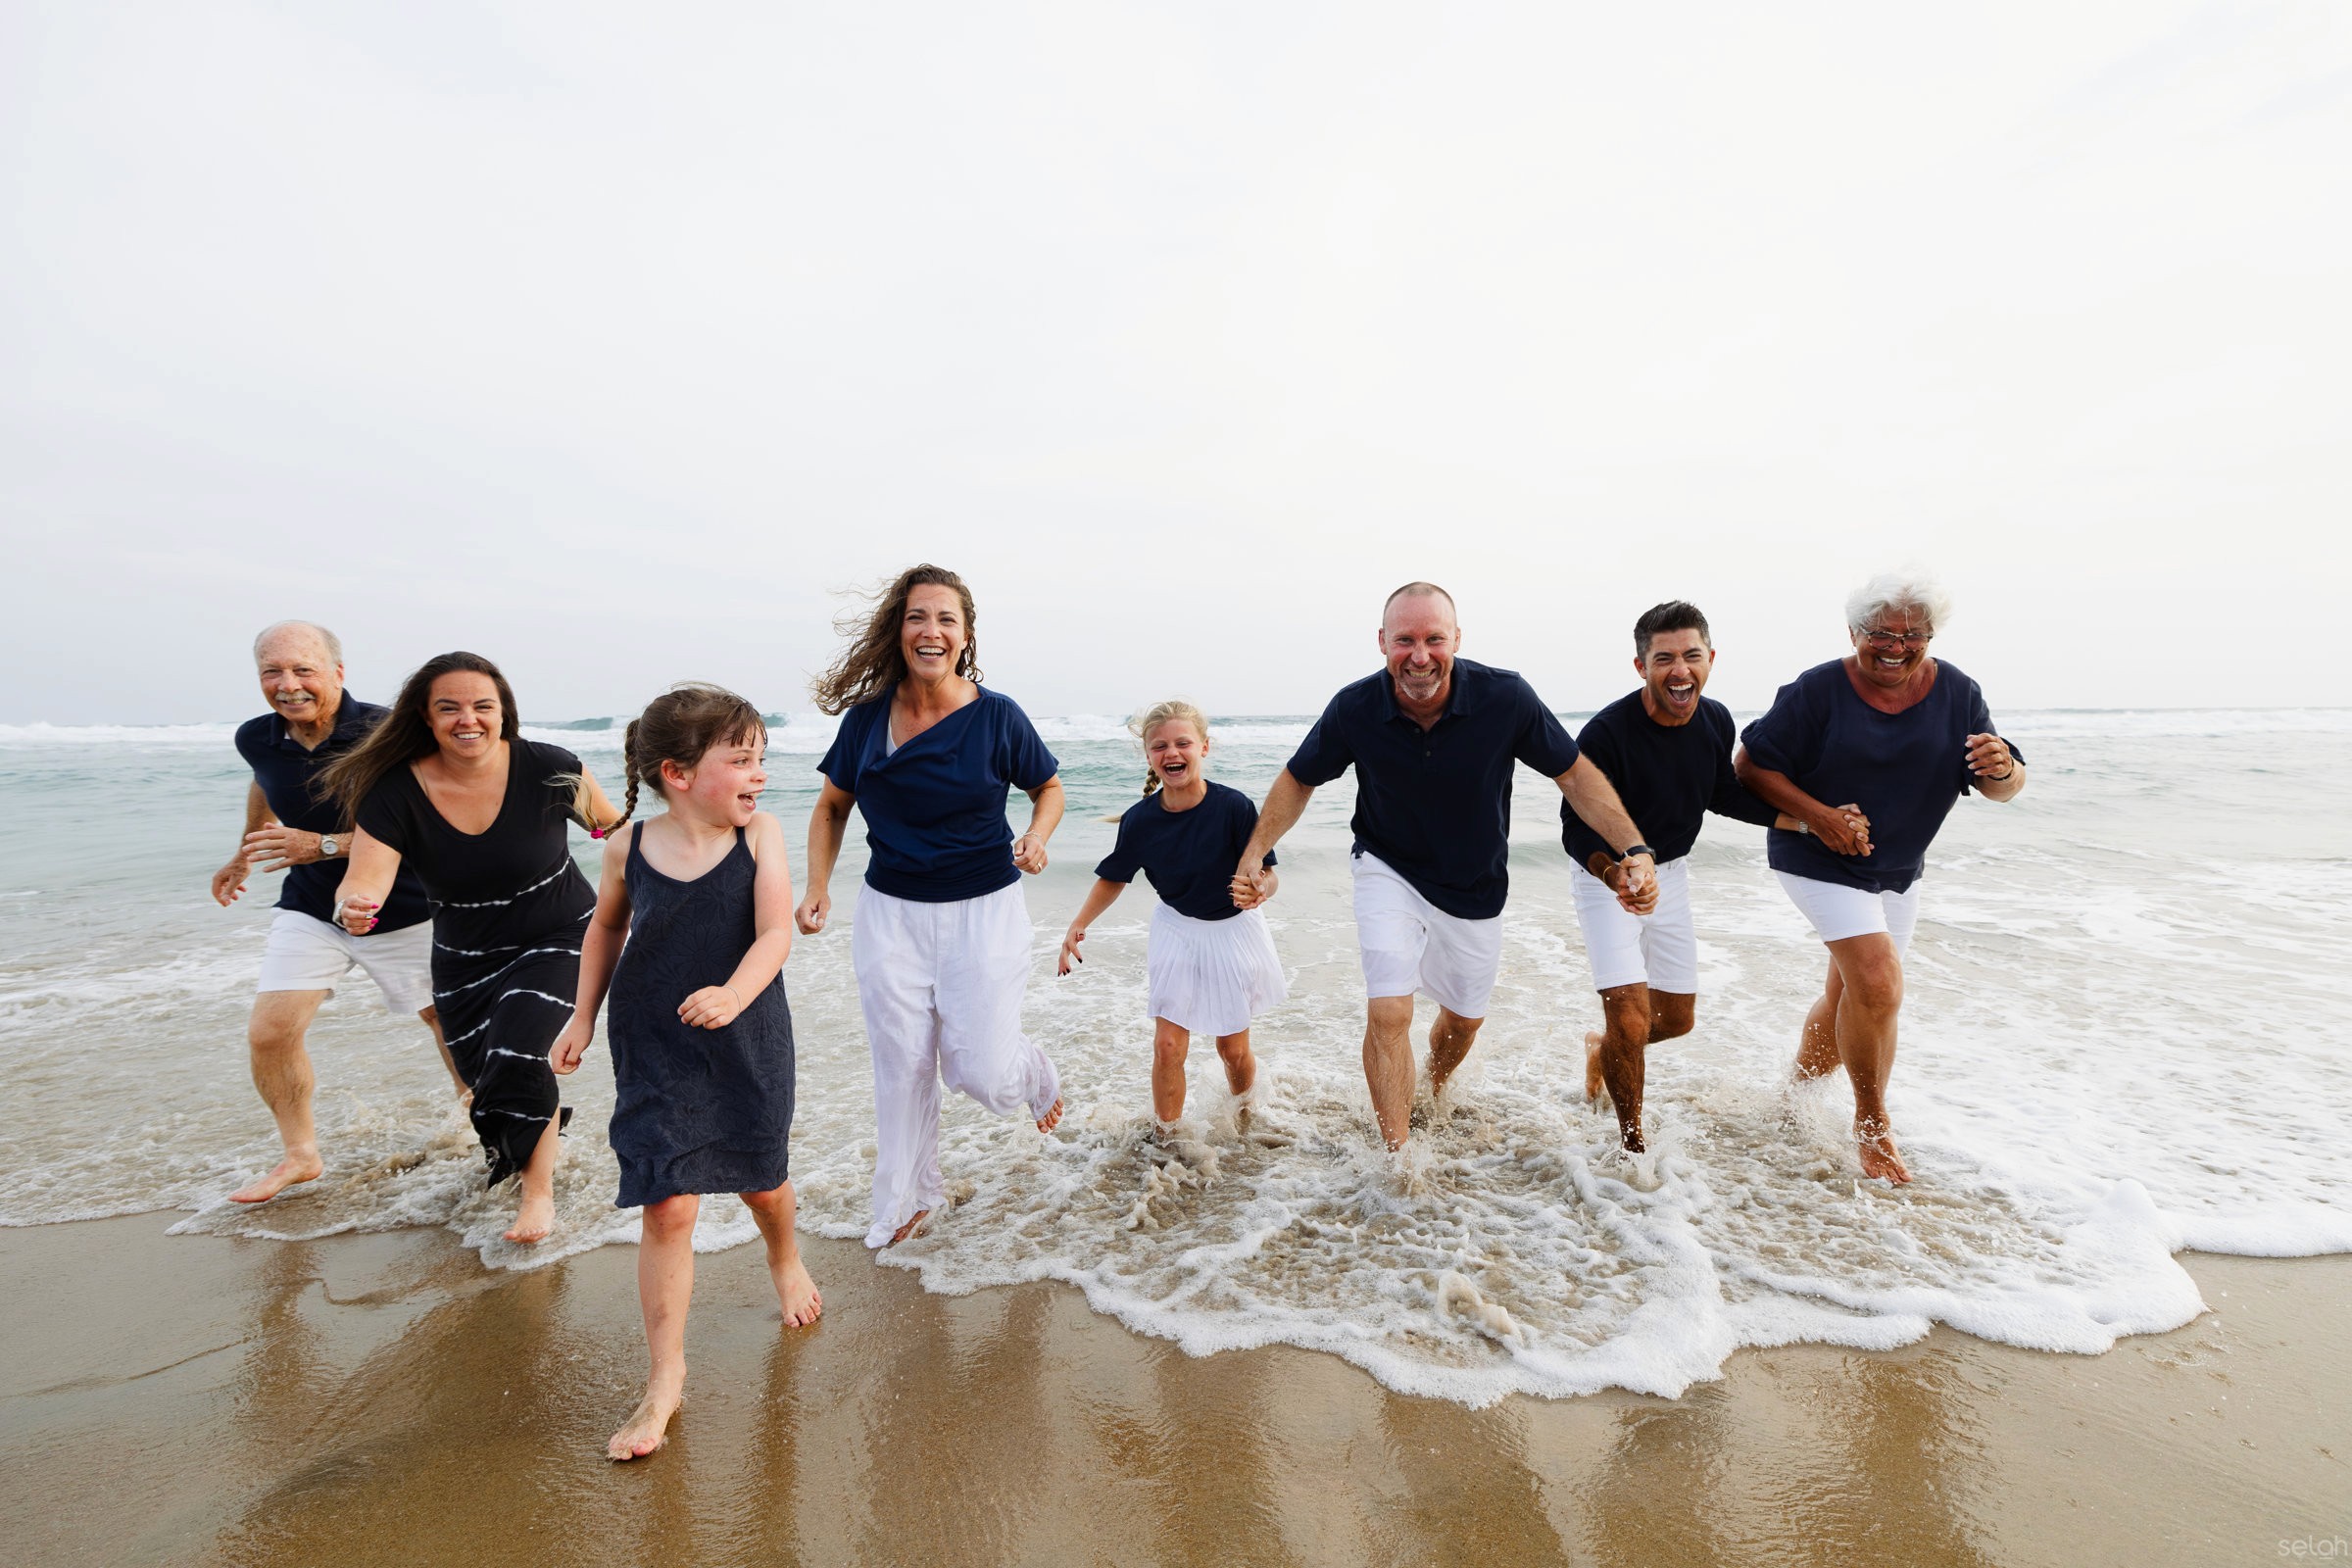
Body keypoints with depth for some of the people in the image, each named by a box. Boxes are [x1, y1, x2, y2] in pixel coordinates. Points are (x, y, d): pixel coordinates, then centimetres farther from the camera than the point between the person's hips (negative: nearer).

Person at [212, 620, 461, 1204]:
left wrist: (325, 845, -32)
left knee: (447, 1019, 8)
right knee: (269, 1033, -4)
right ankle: (300, 1154, 19)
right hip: (310, 909, 4)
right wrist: (243, 855, 32)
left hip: (401, 910, -4)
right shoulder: (257, 739, -7)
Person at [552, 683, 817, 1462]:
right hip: (654, 1050, 0)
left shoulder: (760, 835, -13)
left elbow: (774, 934, -21)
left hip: (748, 1044, 0)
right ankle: (666, 1378, 16)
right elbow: (606, 929, 10)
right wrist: (582, 1016, 10)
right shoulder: (629, 846, -9)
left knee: (761, 1182, 18)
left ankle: (784, 1259, 53)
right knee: (667, 1207, -3)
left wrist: (732, 995, -38)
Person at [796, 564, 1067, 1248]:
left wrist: (1037, 837, -15)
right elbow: (831, 807, 10)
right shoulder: (866, 718, -4)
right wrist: (817, 888, -2)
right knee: (901, 1065, 9)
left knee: (979, 1071, -2)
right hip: (890, 911, 3)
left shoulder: (997, 715, -11)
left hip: (983, 910, -2)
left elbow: (1049, 787, 5)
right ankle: (907, 1199, 33)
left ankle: (1036, 1073, 36)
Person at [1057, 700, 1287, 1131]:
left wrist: (1256, 893, -42)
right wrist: (1078, 926, -8)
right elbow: (1114, 878, 2)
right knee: (1168, 1046, -1)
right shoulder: (1140, 820, -15)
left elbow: (1267, 875, -19)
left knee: (1233, 1049, 11)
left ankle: (1245, 1119, 42)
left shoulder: (1233, 806, -25)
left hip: (1232, 930, -1)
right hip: (1176, 929, 2)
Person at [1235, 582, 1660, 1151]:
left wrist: (1636, 850, -21)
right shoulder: (1355, 709, -22)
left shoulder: (1505, 697, -24)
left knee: (1465, 1018, 19)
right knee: (1388, 1012, -17)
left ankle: (1433, 1098, 51)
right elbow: (1298, 780, -5)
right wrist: (1256, 851, -16)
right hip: (1388, 871, -2)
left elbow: (1574, 773, -11)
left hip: (1475, 886, 2)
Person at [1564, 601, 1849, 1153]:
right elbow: (1577, 827, -24)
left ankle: (1601, 1046, 47)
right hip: (1606, 875, -6)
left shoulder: (1716, 721, -8)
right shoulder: (1606, 732, -28)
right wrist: (1617, 875, -43)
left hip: (1671, 872, 6)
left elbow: (1723, 795, 9)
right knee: (1631, 1024, -12)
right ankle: (1632, 1143, 12)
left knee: (1677, 1019, 16)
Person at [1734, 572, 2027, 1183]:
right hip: (1818, 859, -5)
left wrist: (2003, 768, -29)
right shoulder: (1818, 691, -17)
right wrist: (1817, 815, -25)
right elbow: (1751, 764, -14)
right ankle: (1872, 1126, 3)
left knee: (1850, 997, 15)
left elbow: (2003, 788, -5)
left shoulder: (1956, 693, -6)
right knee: (1878, 983, -19)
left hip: (1898, 870, 6)